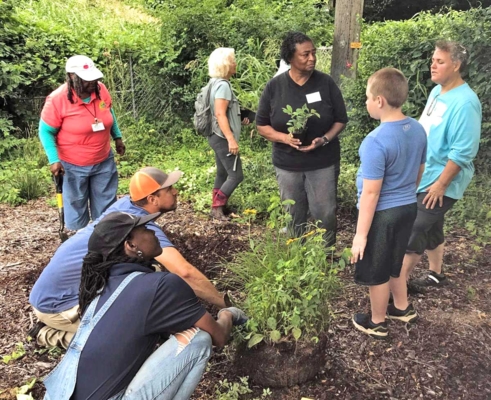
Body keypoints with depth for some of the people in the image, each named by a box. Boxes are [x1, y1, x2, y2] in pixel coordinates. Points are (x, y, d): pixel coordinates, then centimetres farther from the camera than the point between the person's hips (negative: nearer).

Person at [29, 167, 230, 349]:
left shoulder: (126, 203, -4)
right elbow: (185, 272, -36)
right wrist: (224, 304, -25)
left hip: (57, 285, 8)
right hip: (55, 303, -8)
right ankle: (51, 333, 0)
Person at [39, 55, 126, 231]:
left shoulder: (100, 89, -9)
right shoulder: (57, 99, -22)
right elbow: (46, 131, -13)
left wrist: (117, 137, 14)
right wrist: (54, 160, -21)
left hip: (104, 161, 4)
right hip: (73, 166, -4)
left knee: (106, 205, 17)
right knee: (76, 206, 13)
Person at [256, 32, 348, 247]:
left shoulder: (326, 83, -7)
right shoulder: (274, 86, -6)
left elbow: (341, 120, 1)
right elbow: (262, 125, 0)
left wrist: (325, 139, -19)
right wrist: (285, 138, -19)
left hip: (323, 163, -1)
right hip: (287, 164, 1)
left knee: (325, 215, 5)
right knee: (294, 217, 14)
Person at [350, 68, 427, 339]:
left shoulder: (376, 141, -27)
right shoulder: (418, 129, -2)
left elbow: (371, 193, -23)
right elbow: (419, 173, 11)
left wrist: (360, 235, -16)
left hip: (382, 214, -8)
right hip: (408, 207, 8)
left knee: (376, 273, 13)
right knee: (393, 263, 28)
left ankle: (376, 324, 32)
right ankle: (403, 308, 46)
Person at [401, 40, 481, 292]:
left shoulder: (464, 102, -22)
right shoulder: (437, 91, 6)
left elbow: (463, 152, -24)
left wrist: (441, 184, -21)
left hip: (441, 182, -8)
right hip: (423, 175, 8)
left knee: (414, 230, -5)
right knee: (430, 227, 18)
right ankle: (435, 274, 35)